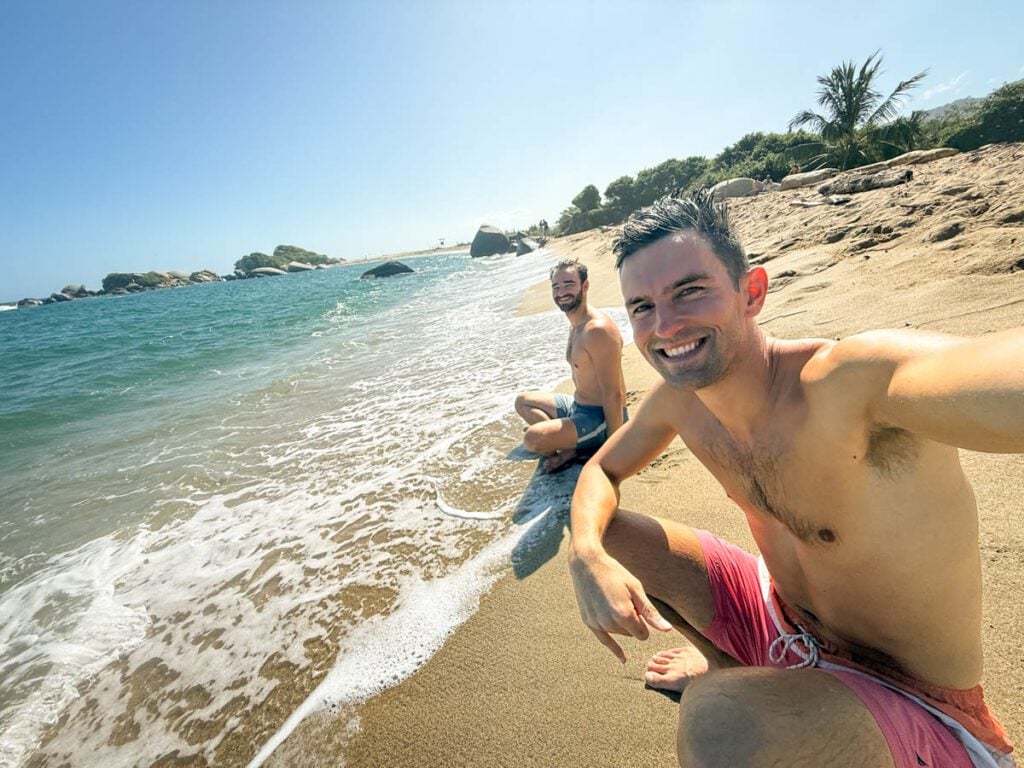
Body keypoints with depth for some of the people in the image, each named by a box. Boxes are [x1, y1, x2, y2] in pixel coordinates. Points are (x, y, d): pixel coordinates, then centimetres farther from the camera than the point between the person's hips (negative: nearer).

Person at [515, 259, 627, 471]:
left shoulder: (598, 330, -24)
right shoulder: (575, 325, 8)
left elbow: (613, 394, -24)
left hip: (601, 417, -10)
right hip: (579, 406, 10)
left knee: (532, 439, -29)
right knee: (523, 401, 20)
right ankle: (571, 445, 1)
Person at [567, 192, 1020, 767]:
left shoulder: (854, 382, -32)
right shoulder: (679, 399, -10)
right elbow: (603, 470, 2)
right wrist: (587, 555, -18)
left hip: (917, 706, -6)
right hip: (781, 623, 7)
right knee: (607, 536, 3)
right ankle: (730, 664, 27)